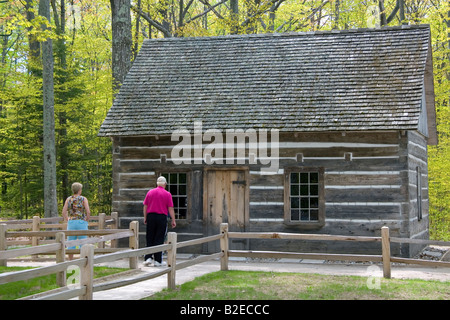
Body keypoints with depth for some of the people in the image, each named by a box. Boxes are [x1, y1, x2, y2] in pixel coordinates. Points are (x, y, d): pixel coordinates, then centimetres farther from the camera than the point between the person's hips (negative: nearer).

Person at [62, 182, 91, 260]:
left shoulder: (68, 199, 6)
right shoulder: (83, 199, -2)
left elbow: (64, 212, -1)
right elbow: (88, 211, -12)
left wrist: (67, 221, 9)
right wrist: (86, 221, 1)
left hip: (71, 222, 2)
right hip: (81, 222, -2)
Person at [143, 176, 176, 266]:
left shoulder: (150, 192, 6)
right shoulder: (167, 194, -3)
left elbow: (145, 206, 7)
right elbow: (170, 208, -4)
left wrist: (145, 218, 15)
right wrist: (173, 220, 1)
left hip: (150, 216, 3)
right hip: (162, 217, -3)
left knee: (150, 239, 10)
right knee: (159, 239, 2)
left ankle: (148, 258, 3)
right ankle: (158, 261, 5)